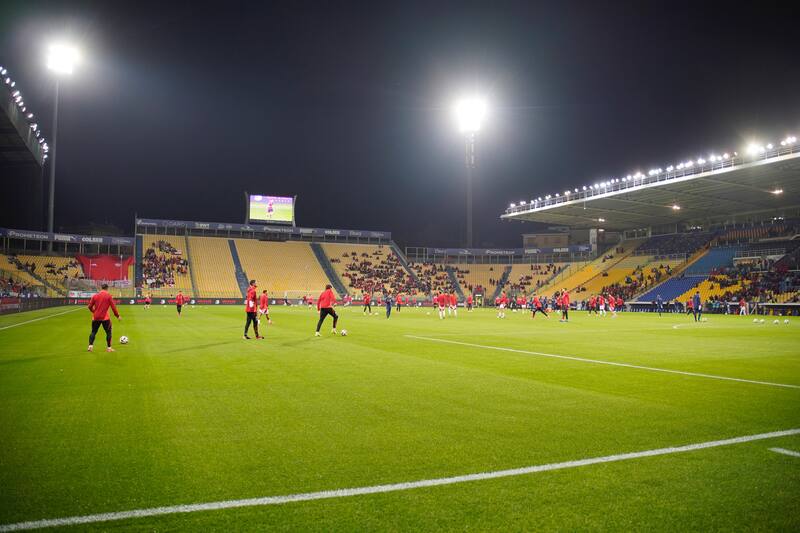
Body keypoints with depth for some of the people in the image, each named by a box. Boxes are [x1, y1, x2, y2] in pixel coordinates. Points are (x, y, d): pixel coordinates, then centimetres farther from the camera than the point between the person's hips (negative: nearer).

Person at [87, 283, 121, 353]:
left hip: (96, 318, 3)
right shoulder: (108, 296, -5)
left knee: (93, 332, 15)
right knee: (108, 332, 8)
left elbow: (90, 306, 6)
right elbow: (113, 307, -6)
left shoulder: (95, 295, 4)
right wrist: (117, 316, 3)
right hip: (105, 318, -3)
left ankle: (90, 346, 6)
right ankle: (109, 348, 8)